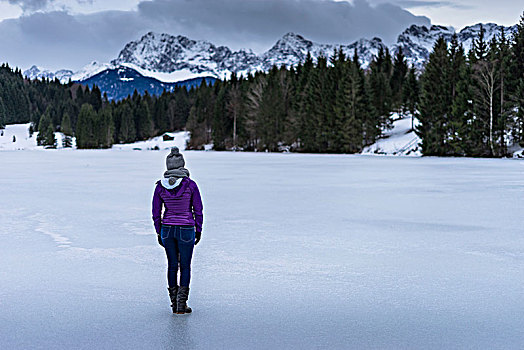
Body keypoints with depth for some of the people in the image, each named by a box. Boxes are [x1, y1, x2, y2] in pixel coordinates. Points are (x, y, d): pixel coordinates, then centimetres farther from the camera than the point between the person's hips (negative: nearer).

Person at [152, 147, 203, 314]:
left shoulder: (160, 186, -5)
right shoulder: (191, 185, -13)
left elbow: (156, 212, 1)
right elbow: (198, 210, -7)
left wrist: (159, 233, 13)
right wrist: (198, 230, 6)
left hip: (167, 229, 3)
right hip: (186, 230, -3)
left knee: (172, 265, 16)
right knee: (185, 267, 9)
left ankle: (174, 302, 21)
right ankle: (181, 304, 5)